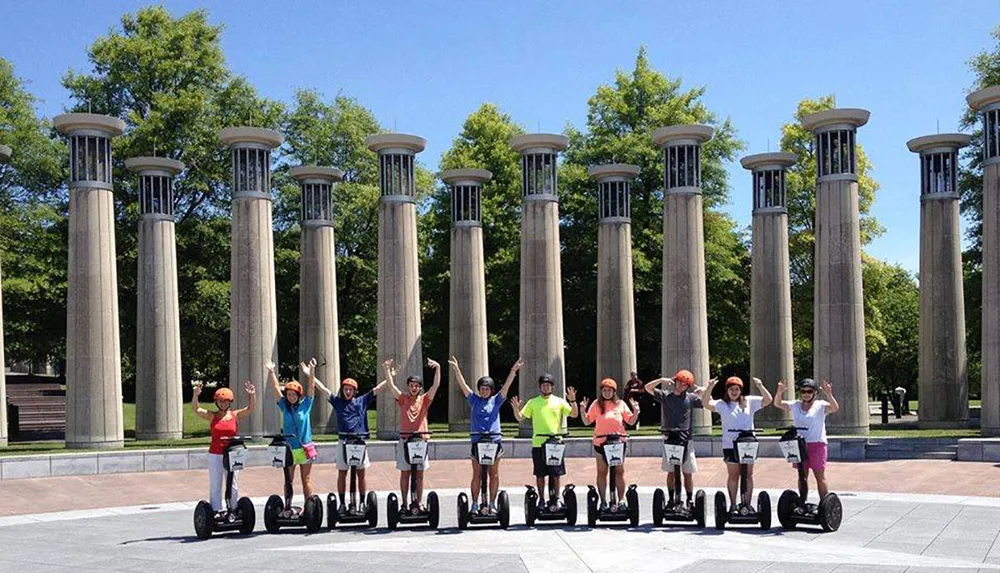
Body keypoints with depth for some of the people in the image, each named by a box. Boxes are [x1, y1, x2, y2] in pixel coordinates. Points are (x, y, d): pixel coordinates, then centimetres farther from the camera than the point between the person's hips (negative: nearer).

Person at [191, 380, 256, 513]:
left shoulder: (235, 415, 3)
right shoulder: (212, 416, 2)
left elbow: (250, 408, -7)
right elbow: (195, 409, -9)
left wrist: (252, 395, -26)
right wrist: (195, 395, -26)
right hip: (215, 455, 0)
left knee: (233, 486, 7)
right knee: (215, 486, 5)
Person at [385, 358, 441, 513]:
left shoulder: (424, 400, 7)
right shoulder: (402, 399, 6)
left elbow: (436, 385, -4)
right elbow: (392, 386, -5)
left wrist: (438, 369, -16)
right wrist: (387, 370, -17)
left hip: (420, 440, 1)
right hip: (405, 440, 0)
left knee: (419, 474, 4)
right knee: (405, 473, 3)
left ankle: (418, 503, 10)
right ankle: (404, 503, 8)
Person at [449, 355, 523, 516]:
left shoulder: (496, 401, 8)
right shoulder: (474, 400, 8)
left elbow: (506, 385, 0)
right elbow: (462, 385, 1)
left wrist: (514, 371, -12)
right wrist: (456, 370, -9)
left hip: (494, 440, 1)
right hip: (477, 440, 0)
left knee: (494, 474, 3)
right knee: (477, 475, 1)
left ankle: (492, 504, 10)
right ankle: (475, 504, 6)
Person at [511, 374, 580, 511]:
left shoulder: (559, 402, 7)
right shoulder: (533, 402, 7)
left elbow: (574, 414, 2)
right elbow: (520, 418, 5)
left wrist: (573, 401, -13)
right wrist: (516, 408, -14)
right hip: (538, 443, 0)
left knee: (555, 474, 1)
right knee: (540, 474, 6)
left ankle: (555, 500, 9)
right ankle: (541, 500, 16)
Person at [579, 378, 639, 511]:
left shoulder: (620, 404, 4)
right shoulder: (597, 404, 3)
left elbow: (631, 421, 7)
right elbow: (587, 422, 5)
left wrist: (636, 411, -10)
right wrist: (583, 411, -11)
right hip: (601, 443, 0)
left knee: (619, 472, 4)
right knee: (602, 472, 6)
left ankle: (621, 500, 11)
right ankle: (602, 501, 13)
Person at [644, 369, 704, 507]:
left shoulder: (690, 398, 6)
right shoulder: (665, 395, 5)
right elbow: (648, 388, -1)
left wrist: (702, 391, -8)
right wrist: (662, 380, -13)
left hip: (686, 439, 0)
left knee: (688, 472, 1)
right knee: (671, 471, 4)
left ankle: (689, 500, 8)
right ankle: (671, 499, 11)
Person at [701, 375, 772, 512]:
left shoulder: (749, 402, 9)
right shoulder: (722, 404, 3)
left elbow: (767, 400, 1)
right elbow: (706, 403, -11)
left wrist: (760, 386, -14)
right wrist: (709, 388, -24)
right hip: (730, 445, -2)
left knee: (748, 475, 6)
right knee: (733, 476, 5)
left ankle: (747, 504, 15)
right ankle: (733, 505, 13)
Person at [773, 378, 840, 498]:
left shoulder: (821, 406, -1)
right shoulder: (795, 405, 9)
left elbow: (835, 408, -19)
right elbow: (777, 404, 1)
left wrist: (829, 395, -37)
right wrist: (779, 393, -20)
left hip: (817, 443, -4)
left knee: (820, 476, 0)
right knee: (802, 476, 9)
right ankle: (802, 503, 14)